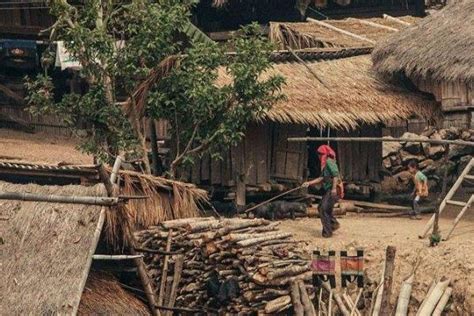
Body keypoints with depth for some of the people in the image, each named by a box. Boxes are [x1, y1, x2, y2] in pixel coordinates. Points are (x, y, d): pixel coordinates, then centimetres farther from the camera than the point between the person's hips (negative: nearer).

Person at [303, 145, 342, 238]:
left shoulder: (329, 162, -12)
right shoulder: (325, 164, 19)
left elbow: (335, 174, -22)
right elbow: (322, 178, 21)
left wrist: (334, 188, -29)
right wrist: (309, 183, 18)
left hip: (332, 190, -11)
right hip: (328, 190, 11)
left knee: (324, 210, -11)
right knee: (321, 208, 17)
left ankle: (327, 232, -8)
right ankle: (334, 224, 21)